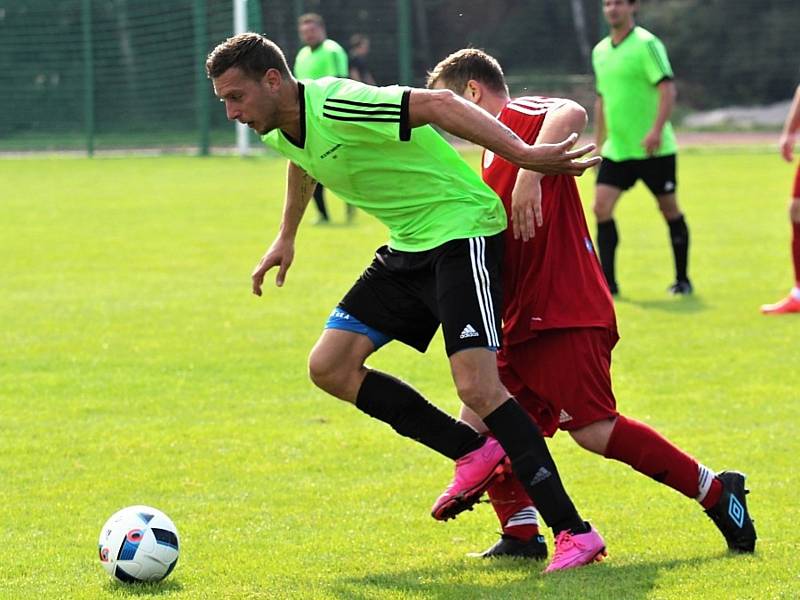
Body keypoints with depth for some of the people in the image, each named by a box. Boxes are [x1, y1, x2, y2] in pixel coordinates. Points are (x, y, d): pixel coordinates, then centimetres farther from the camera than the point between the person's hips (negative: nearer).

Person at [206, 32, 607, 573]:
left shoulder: (336, 108, -25)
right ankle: (475, 454, 11)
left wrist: (523, 155, -35)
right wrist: (286, 238, 38)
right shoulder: (278, 133, 4)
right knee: (330, 366, 4)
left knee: (476, 386, -22)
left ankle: (575, 532, -17)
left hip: (461, 230, -10)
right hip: (409, 246, 10)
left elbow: (439, 104, -30)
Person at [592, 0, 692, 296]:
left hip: (653, 148, -6)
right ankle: (608, 282, -5)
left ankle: (682, 279, 17)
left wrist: (656, 131, -27)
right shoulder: (600, 51, 12)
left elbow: (667, 88, -18)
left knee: (669, 209, 5)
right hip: (616, 148, 6)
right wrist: (599, 144, 20)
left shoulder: (646, 44, -10)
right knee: (601, 207, -8)